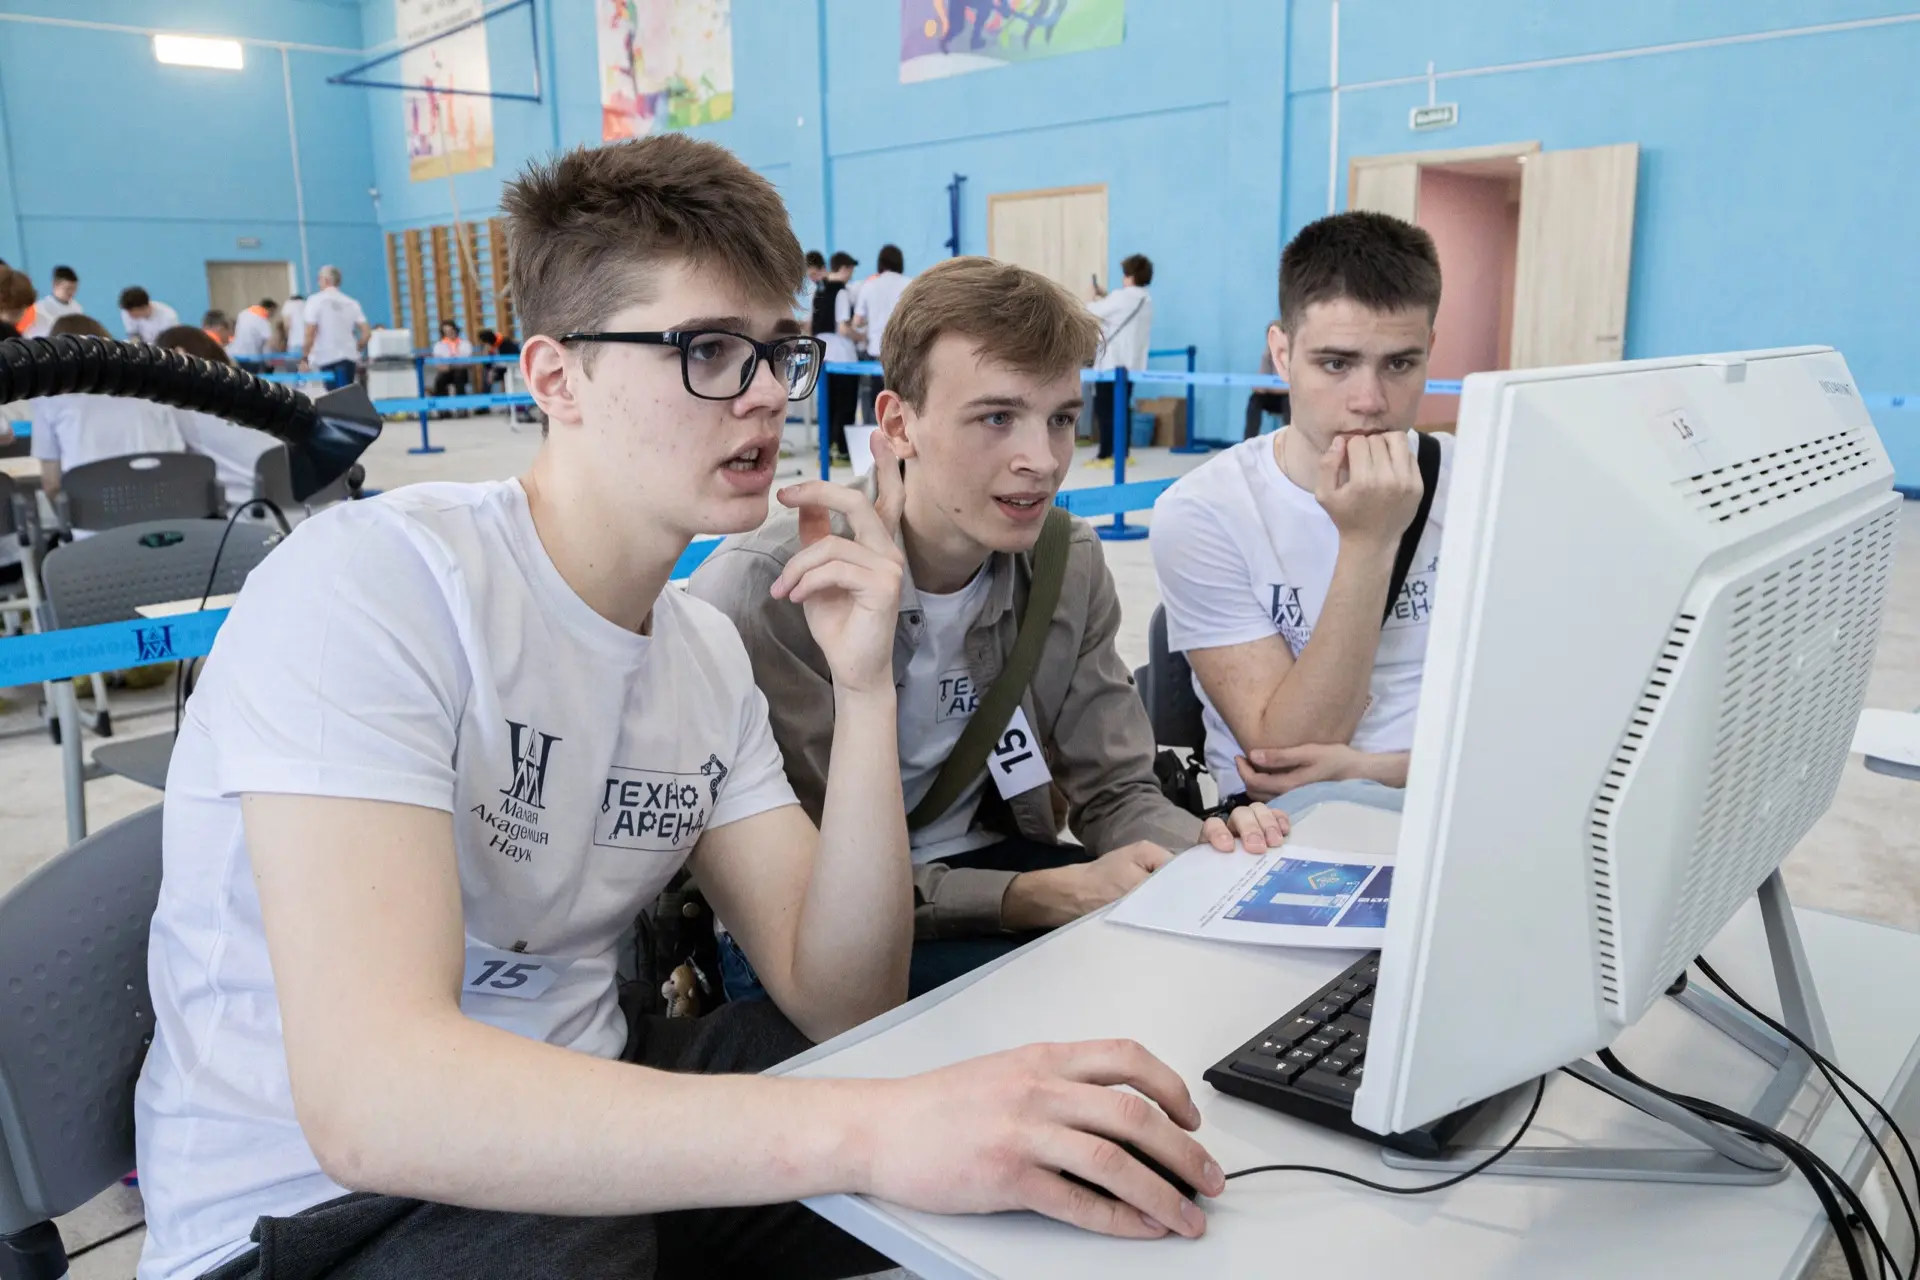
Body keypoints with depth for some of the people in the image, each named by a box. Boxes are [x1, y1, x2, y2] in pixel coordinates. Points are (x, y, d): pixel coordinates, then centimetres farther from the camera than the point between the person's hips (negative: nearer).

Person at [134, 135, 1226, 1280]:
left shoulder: (708, 653, 4)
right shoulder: (370, 583, -19)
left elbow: (844, 1002, -3)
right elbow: (370, 1097, -30)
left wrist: (866, 690, -14)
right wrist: (868, 1129, -37)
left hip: (584, 1120, 7)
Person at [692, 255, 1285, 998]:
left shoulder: (1071, 564, -4)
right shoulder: (764, 595, -24)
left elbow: (1114, 789, 0)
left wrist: (1205, 849, -23)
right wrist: (1039, 897, -30)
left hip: (985, 859, 6)